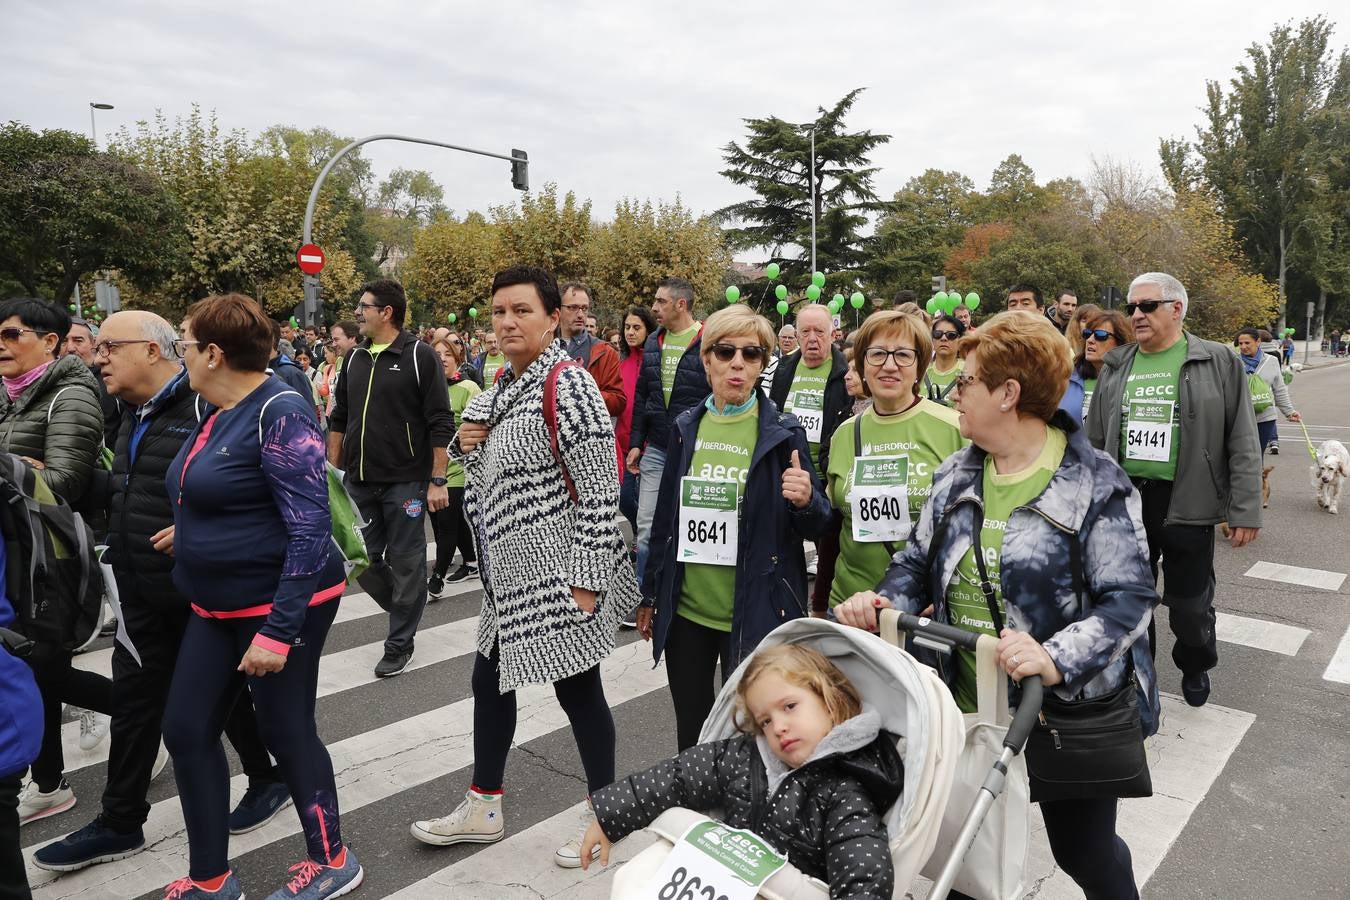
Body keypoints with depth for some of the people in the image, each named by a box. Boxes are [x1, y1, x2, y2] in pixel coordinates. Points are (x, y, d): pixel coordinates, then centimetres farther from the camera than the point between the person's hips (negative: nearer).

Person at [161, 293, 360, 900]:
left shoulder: (279, 413, -20)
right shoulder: (215, 412, 7)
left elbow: (310, 529, -24)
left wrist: (278, 630, -26)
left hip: (280, 605, -9)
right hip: (217, 606, 9)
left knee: (285, 732, 5)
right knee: (187, 731, 11)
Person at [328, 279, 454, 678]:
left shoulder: (420, 356, -8)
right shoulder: (354, 358, 10)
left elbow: (441, 424, -10)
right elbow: (339, 420, 17)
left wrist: (438, 480, -14)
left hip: (405, 482, -6)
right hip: (359, 482, 6)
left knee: (404, 563, 3)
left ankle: (400, 642, 18)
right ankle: (405, 608, 34)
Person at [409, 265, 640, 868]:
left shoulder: (568, 386, -17)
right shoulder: (501, 386, 9)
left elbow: (599, 492, -20)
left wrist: (585, 579, -21)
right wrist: (467, 446, -3)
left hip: (559, 573, -9)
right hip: (511, 572, 9)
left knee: (577, 689, 5)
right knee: (490, 681, 17)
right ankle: (483, 808, 36)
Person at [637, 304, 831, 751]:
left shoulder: (783, 432, -6)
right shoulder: (685, 428, 3)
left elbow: (819, 526, -3)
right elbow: (665, 517, 11)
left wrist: (806, 502, -26)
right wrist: (650, 595, 14)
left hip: (754, 615, -3)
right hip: (685, 611, 4)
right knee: (690, 732, 16)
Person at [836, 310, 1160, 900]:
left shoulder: (1095, 484, -16)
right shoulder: (956, 477, 3)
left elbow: (1129, 597, -20)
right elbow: (918, 563, 7)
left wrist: (1057, 659, -36)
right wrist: (882, 603, -14)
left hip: (1071, 714, -4)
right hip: (968, 713, 5)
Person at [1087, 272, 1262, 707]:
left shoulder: (1219, 363, -3)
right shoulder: (1115, 366, 7)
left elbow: (1243, 444, -4)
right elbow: (1095, 440, 11)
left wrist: (1245, 510, -8)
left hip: (1187, 503, -3)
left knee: (1190, 602, 11)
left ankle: (1196, 667, 38)